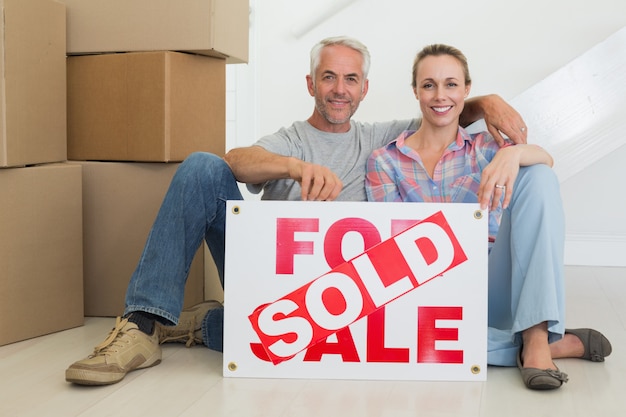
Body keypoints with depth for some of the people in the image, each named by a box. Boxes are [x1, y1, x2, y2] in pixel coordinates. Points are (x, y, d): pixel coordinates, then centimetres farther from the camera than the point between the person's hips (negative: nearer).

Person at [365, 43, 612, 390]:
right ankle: (561, 345, -19)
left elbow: (545, 158, -13)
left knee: (538, 177, -18)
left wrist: (513, 153, -38)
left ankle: (537, 339, -28)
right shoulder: (384, 162, 7)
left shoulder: (485, 147, 9)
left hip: (492, 289, 1)